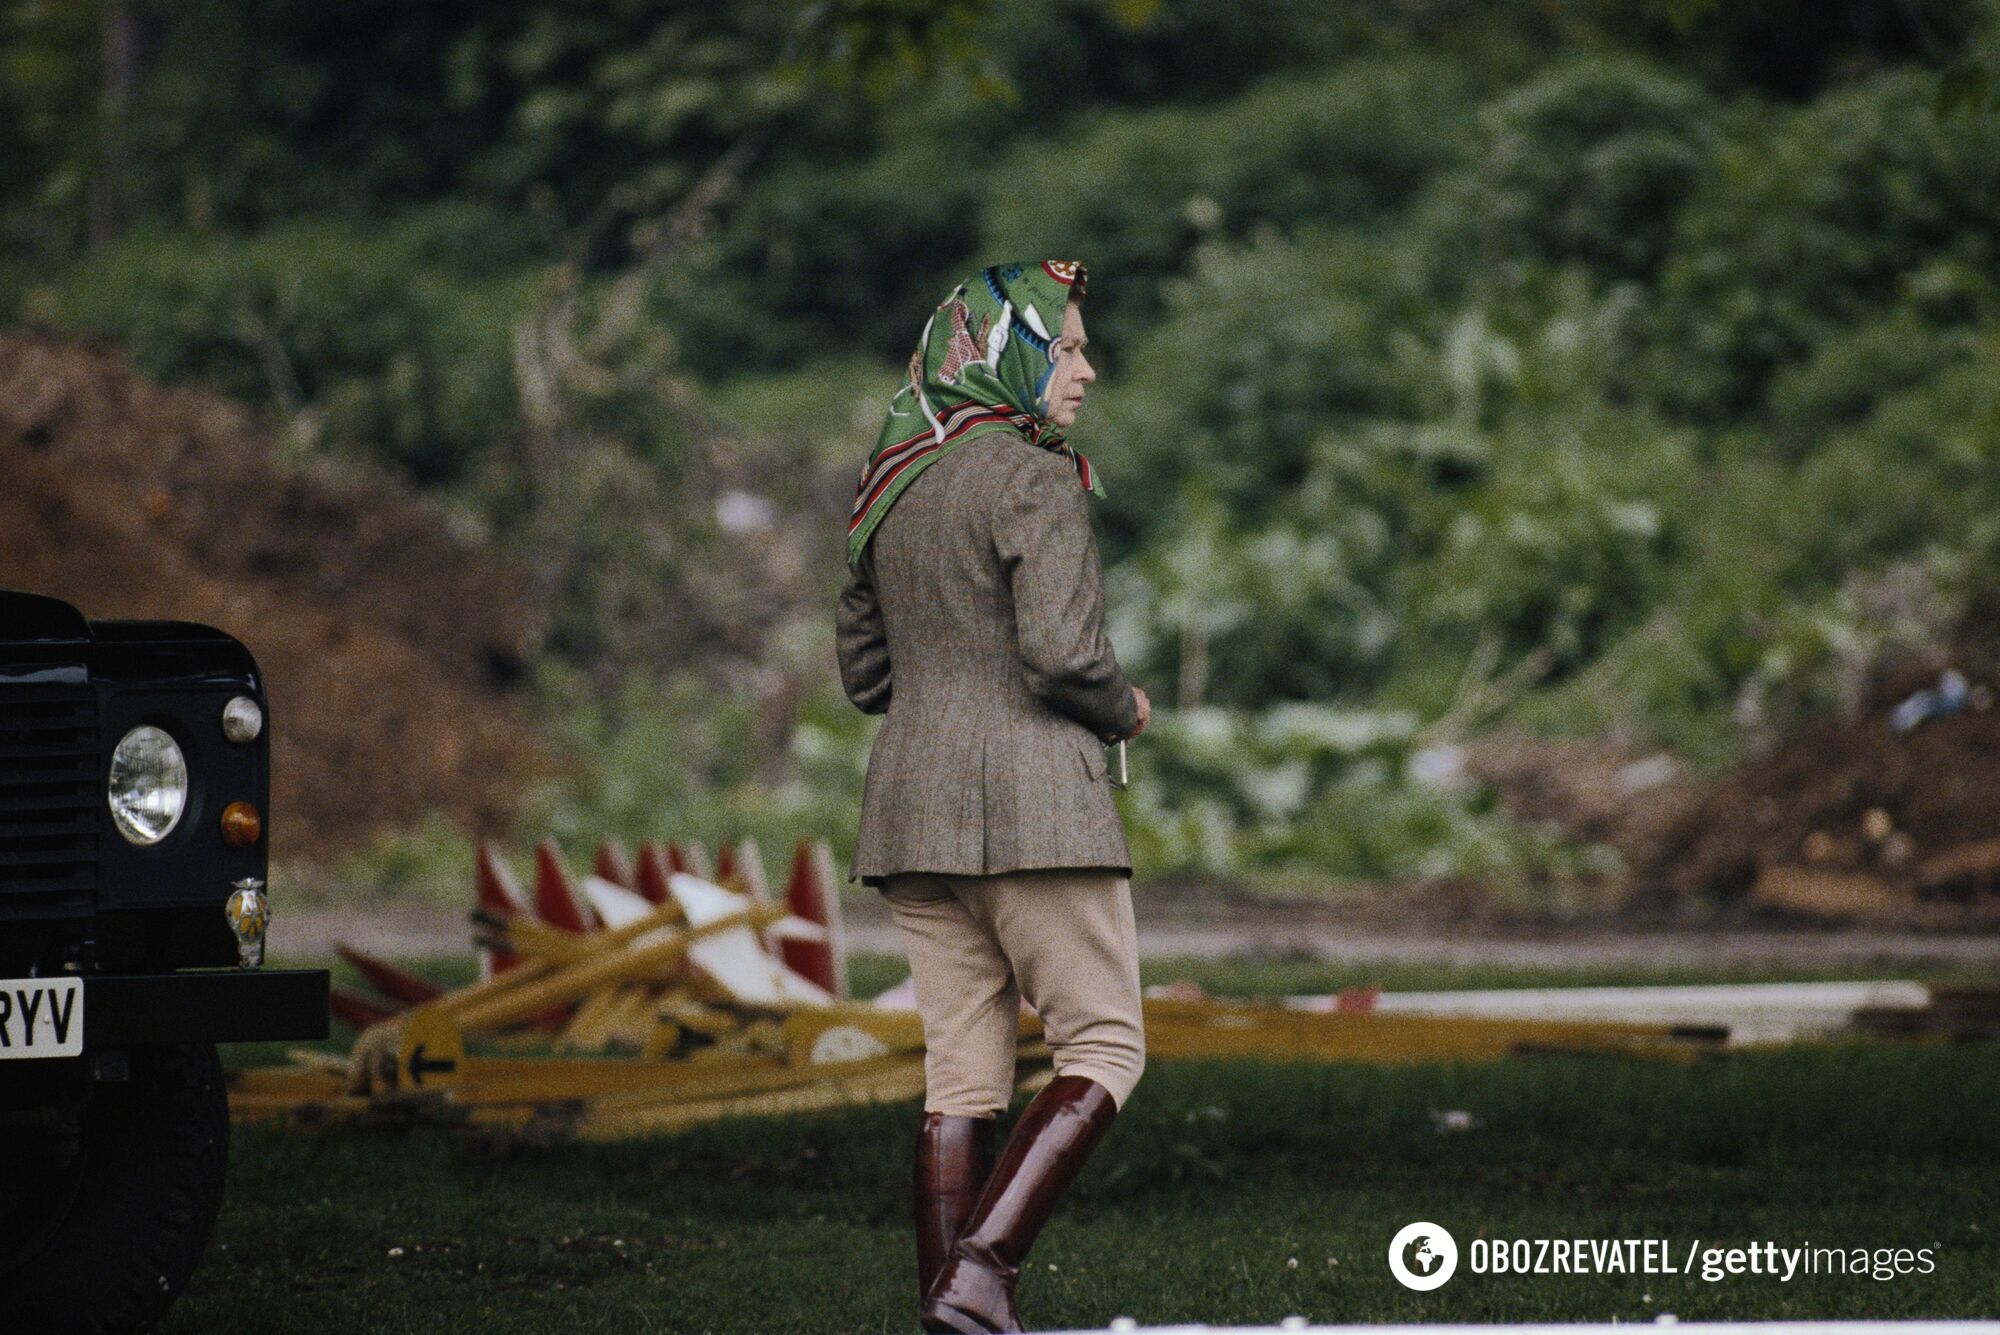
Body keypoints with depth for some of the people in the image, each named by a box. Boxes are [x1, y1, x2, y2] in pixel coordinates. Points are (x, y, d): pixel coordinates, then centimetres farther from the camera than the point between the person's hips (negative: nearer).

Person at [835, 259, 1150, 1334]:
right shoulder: (1033, 479, -9)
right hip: (1027, 797, -8)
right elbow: (1061, 652, -19)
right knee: (1104, 1050, -1)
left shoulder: (892, 487, 15)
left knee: (963, 1073, 7)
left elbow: (862, 670, 20)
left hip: (909, 798, 8)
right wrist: (1122, 711, 0)